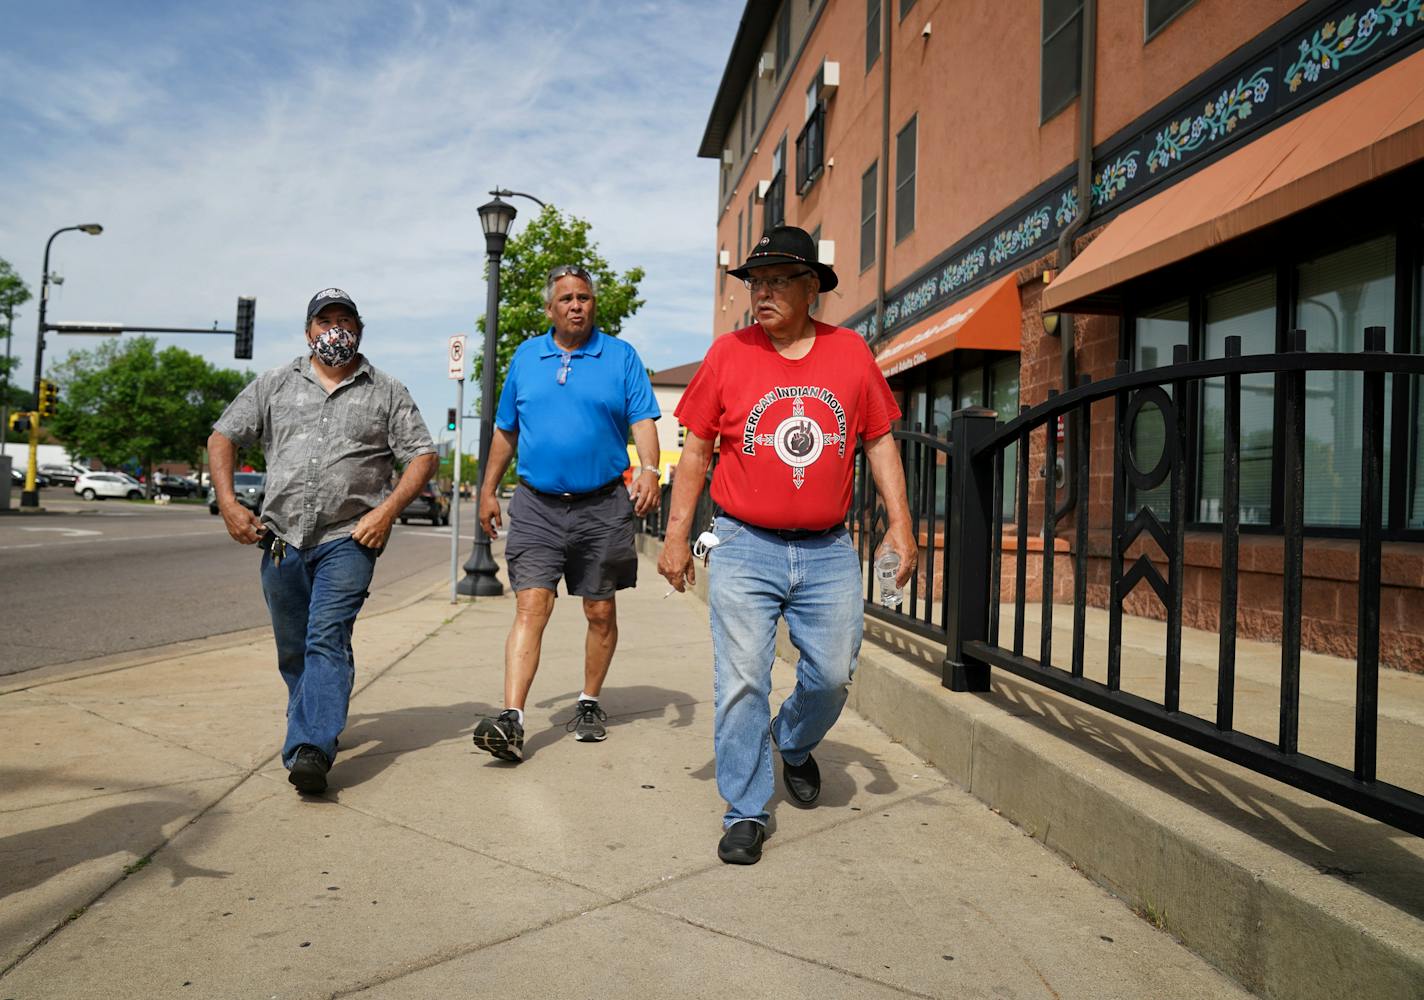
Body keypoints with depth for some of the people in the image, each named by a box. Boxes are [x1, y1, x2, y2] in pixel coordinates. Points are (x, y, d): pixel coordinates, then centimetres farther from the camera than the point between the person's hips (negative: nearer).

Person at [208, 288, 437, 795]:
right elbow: (222, 439, 15)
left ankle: (310, 750, -22)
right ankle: (320, 727, 31)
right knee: (293, 651, 11)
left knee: (328, 640, -16)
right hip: (281, 538, 4)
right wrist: (228, 505, 1)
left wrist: (386, 510, -8)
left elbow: (423, 455, 4)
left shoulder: (387, 393, 8)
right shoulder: (274, 385, 13)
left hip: (348, 539, -3)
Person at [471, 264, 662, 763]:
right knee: (530, 607, -9)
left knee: (601, 612, 9)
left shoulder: (621, 357, 4)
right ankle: (511, 720, -13)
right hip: (536, 506, 1)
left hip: (602, 507, -1)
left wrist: (649, 469, -22)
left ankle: (590, 703, 27)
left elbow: (643, 421, -4)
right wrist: (488, 489, 16)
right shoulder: (525, 357, 11)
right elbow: (505, 430, 18)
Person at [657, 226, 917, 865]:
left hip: (829, 553, 2)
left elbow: (879, 440, 11)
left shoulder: (850, 353, 4)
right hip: (744, 549, -2)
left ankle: (793, 743, 40)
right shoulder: (729, 353, 0)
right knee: (742, 682, -3)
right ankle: (746, 813, 12)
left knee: (833, 675, 7)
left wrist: (900, 522, 4)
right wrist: (676, 536, 2)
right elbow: (696, 450, 5)